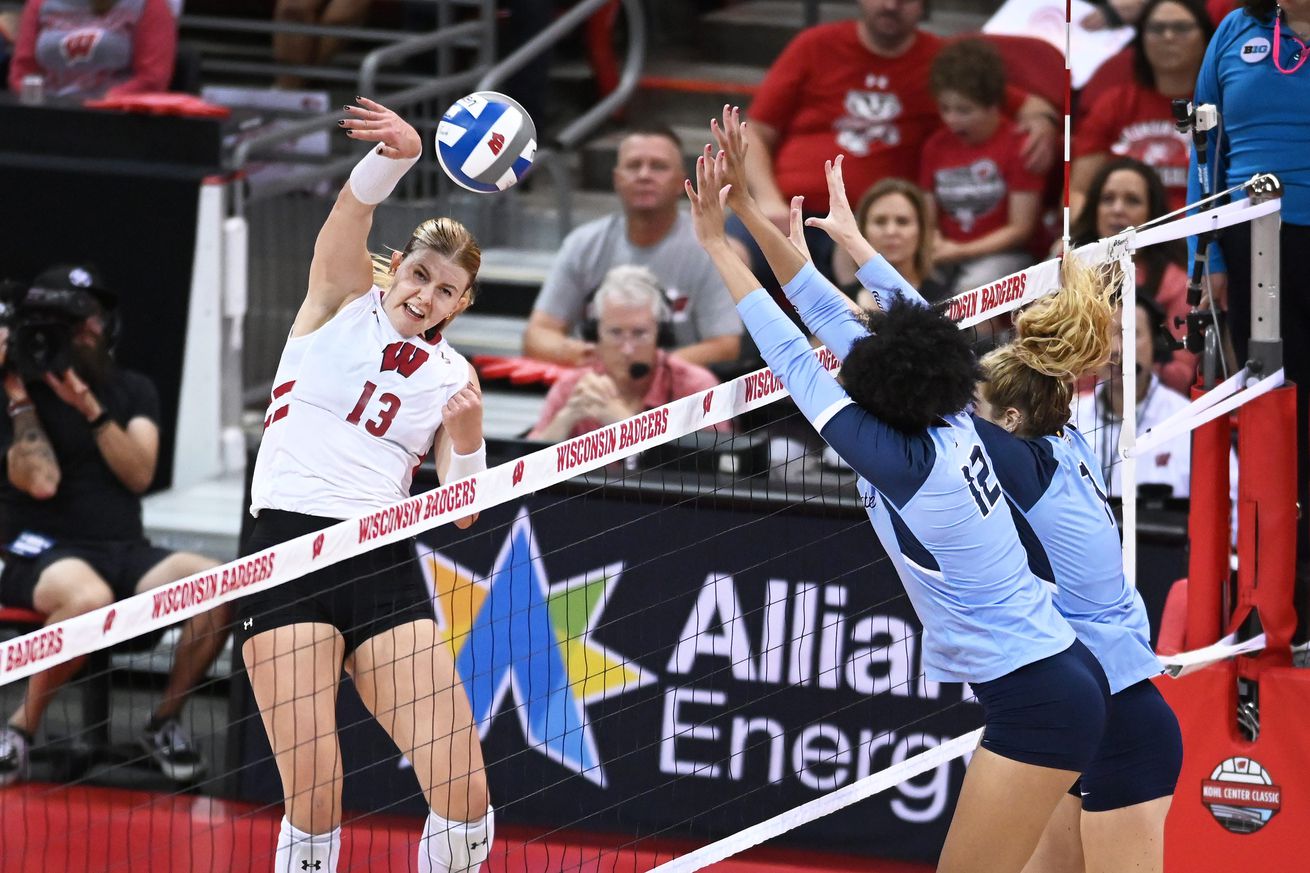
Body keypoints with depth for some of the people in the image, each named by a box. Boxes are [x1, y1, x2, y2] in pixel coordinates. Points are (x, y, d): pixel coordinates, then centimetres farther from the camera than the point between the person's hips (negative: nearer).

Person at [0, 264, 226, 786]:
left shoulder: (134, 391, 14)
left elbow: (140, 475, -2)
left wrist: (90, 409, -13)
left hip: (124, 552, 5)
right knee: (89, 597, -42)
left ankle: (165, 723, -4)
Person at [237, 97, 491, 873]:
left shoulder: (450, 374, 15)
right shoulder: (345, 301, 9)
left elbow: (462, 509, 9)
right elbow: (353, 211, -11)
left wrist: (468, 438, -10)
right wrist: (399, 153, -31)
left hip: (385, 565, 3)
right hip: (290, 549, -3)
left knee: (463, 792, -9)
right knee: (314, 799, -14)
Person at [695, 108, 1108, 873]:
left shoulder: (905, 462, -19)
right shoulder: (948, 426, 2)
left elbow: (795, 360, -16)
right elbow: (829, 314, 6)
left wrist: (718, 244, -11)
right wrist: (747, 208, 5)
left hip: (1038, 705, -9)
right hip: (1063, 677, 9)